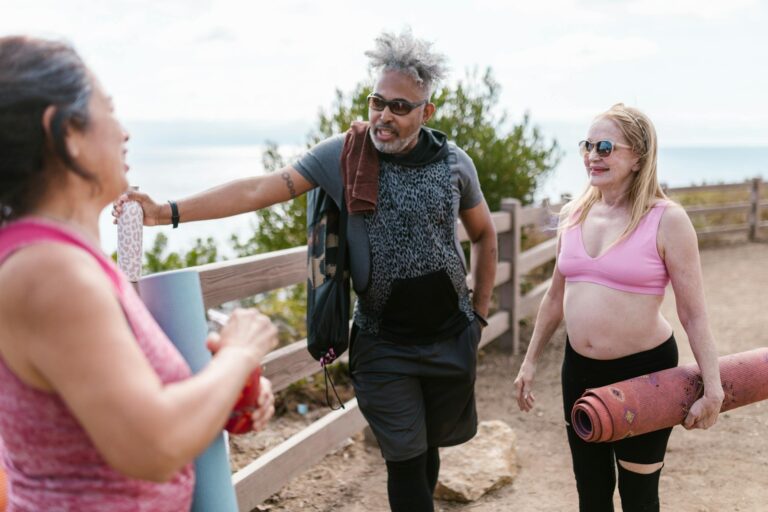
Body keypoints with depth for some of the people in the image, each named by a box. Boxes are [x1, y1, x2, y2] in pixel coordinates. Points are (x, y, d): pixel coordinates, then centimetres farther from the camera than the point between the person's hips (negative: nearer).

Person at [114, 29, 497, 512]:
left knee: (427, 449, 17)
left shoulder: (453, 162, -4)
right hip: (383, 344, -2)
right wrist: (167, 212, -26)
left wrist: (480, 311, 8)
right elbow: (259, 189, -17)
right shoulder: (342, 155, -10)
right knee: (406, 461, 0)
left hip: (451, 339, 2)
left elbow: (485, 234, 11)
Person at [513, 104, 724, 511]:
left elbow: (693, 313, -12)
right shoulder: (572, 215, 2)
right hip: (579, 369, 5)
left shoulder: (666, 220, -14)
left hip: (644, 371, -5)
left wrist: (712, 388, -14)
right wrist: (530, 362, 15)